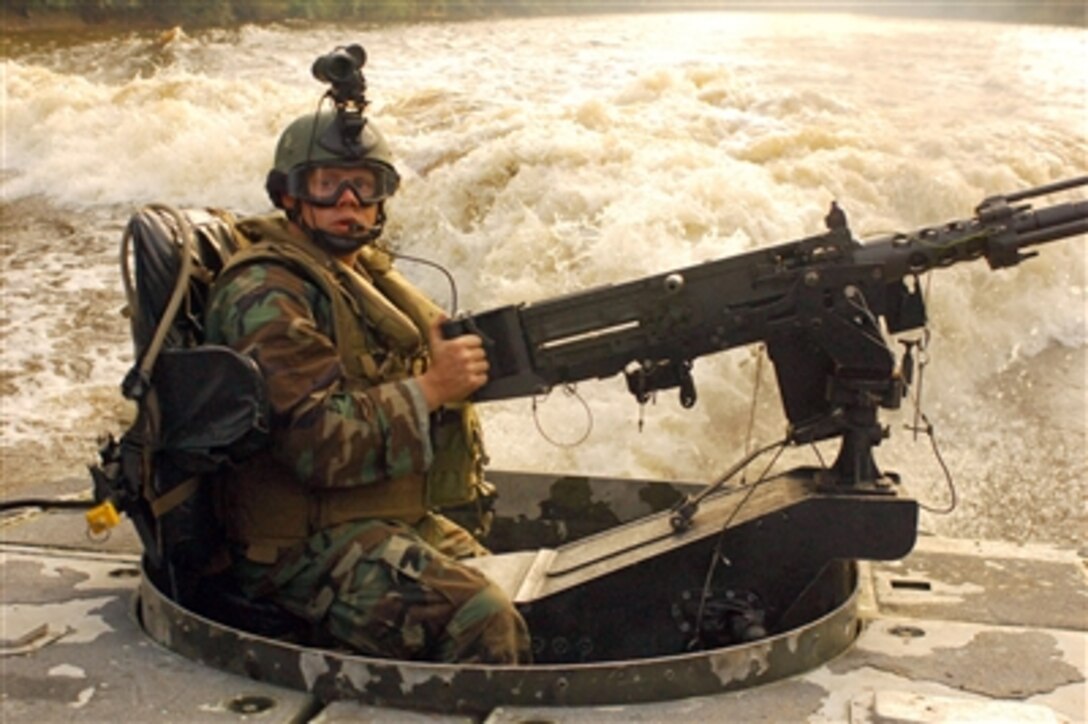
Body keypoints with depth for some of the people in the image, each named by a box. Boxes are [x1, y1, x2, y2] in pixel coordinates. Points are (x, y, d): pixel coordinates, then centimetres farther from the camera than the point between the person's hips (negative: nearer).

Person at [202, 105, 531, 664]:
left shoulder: (366, 272, 16)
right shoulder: (264, 294, -13)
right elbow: (316, 442, -22)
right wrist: (430, 387, -20)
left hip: (402, 519, 9)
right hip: (308, 549, -9)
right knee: (483, 624, -26)